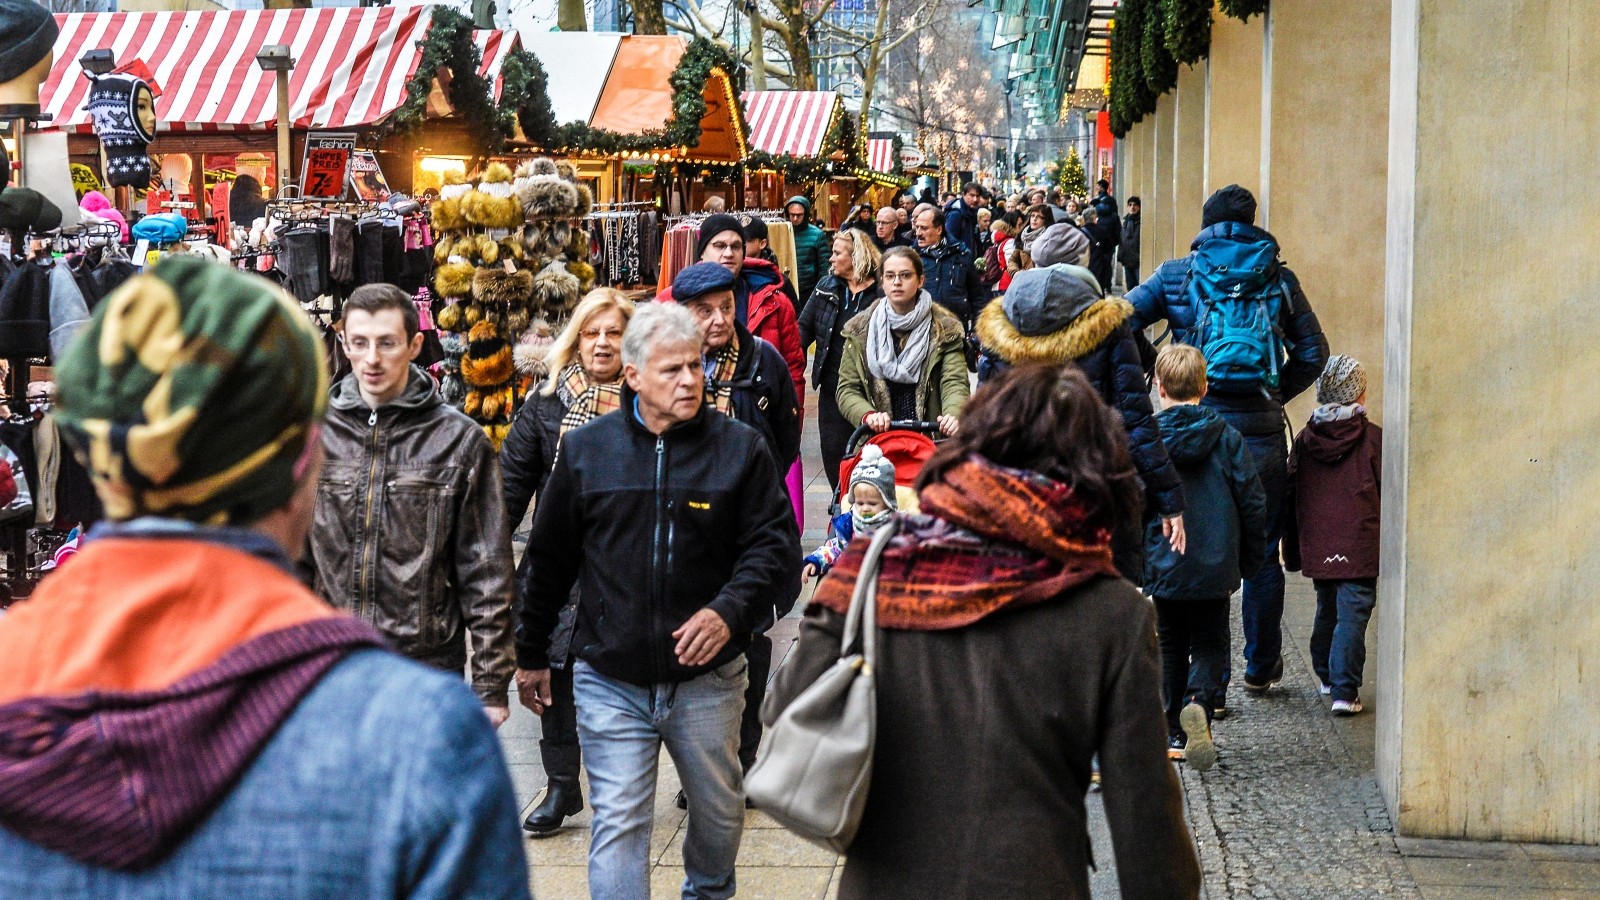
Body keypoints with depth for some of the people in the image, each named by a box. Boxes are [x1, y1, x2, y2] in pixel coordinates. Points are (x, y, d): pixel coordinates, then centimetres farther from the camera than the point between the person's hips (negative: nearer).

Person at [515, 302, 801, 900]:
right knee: (617, 823, -2)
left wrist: (730, 609, -22)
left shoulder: (739, 448, -2)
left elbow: (773, 545, -4)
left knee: (720, 810, 19)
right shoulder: (586, 450, 0)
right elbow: (550, 559, 9)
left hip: (707, 681, 1)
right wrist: (530, 654, 14)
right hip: (610, 682, -1)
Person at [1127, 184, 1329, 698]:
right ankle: (1261, 666, 27)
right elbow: (1313, 353, 7)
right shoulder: (1279, 279, 4)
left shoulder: (1175, 276, 2)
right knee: (1263, 555, 14)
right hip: (1262, 438, 1)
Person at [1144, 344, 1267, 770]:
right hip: (1215, 570, 0)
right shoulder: (1227, 439, -2)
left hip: (1163, 571, 0)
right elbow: (1253, 504, 0)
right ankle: (1199, 701, -18)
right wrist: (1248, 563, 11)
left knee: (1170, 647, 15)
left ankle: (1175, 733, 15)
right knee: (1209, 645, 11)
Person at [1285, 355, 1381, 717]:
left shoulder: (1304, 439, 5)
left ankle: (1327, 677, 32)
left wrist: (1293, 551, 17)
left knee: (1326, 611, 21)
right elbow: (1388, 494, -4)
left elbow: (1291, 496, 9)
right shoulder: (1374, 438, -6)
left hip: (1316, 547, 4)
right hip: (1360, 548, -4)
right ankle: (1344, 690, -11)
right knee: (1353, 615, -5)